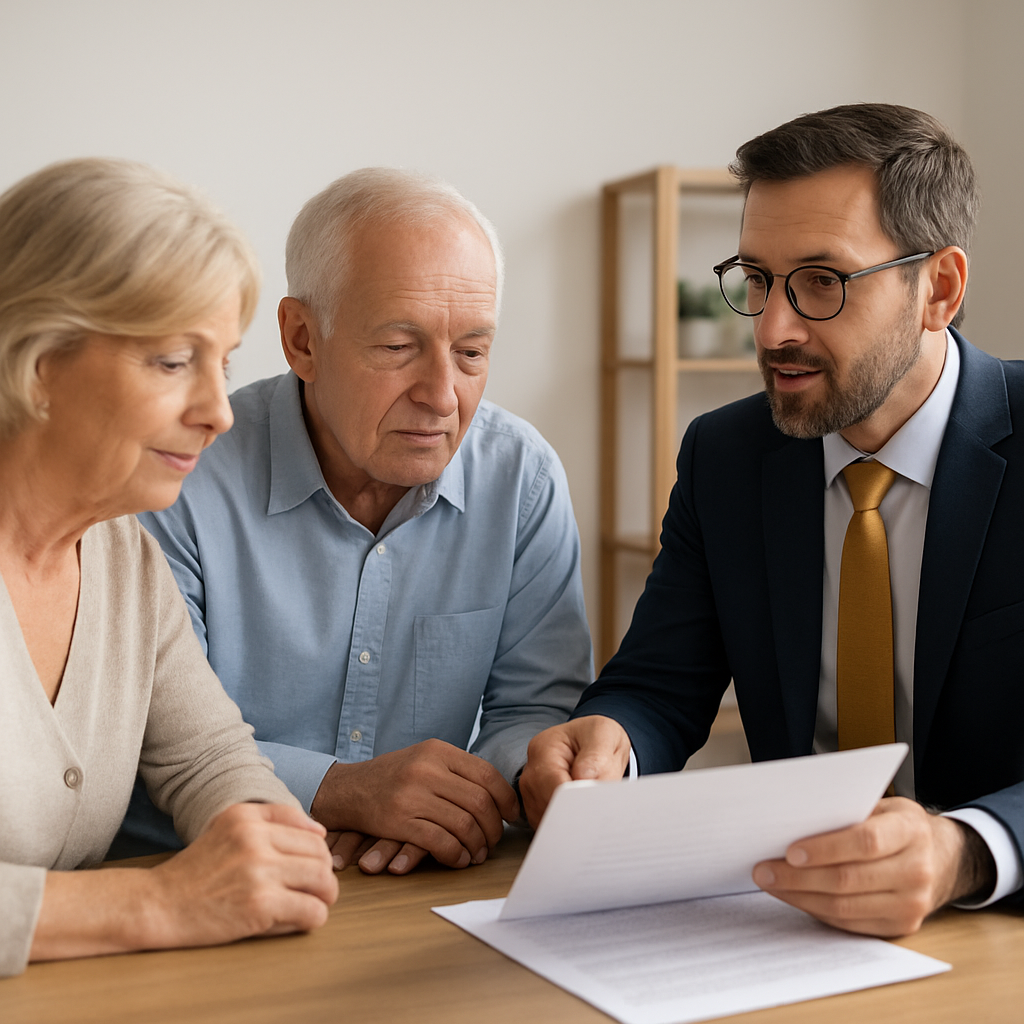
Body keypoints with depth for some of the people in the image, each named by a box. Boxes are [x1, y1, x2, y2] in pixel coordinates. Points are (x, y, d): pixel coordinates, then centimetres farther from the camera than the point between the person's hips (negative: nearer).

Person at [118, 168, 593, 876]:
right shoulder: (181, 479, -11)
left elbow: (541, 704, 3)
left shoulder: (523, 477, -1)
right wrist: (339, 790, -26)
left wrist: (472, 798, -18)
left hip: (426, 898, 4)